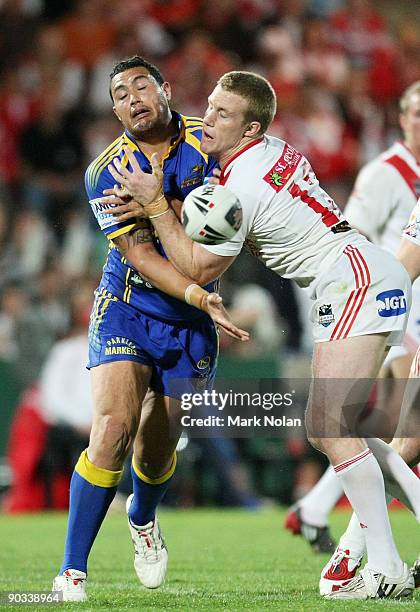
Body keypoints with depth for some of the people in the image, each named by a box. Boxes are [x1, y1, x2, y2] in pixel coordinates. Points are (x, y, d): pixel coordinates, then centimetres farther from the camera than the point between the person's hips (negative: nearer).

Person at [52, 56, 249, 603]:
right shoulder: (107, 171, -12)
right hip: (128, 309, -3)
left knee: (157, 446, 9)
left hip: (190, 322, 3)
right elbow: (140, 255, -19)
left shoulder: (209, 141, -5)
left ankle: (143, 519, 47)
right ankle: (71, 574, -15)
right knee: (114, 426, -21)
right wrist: (199, 296, -35)